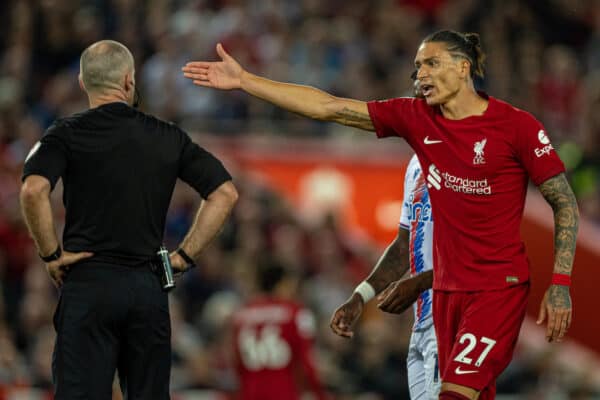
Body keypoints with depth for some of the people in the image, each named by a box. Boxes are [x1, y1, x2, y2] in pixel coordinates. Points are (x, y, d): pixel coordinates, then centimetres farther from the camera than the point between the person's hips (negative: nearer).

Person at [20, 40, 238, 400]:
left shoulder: (67, 134, -2)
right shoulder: (168, 137, 8)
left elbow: (33, 191, -19)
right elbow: (225, 193, 6)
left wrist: (51, 253, -7)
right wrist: (186, 255, 7)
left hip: (89, 282, -3)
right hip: (149, 287, 3)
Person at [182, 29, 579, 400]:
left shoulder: (516, 126, -8)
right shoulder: (416, 117, 5)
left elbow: (565, 203, -4)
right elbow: (328, 107, 5)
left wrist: (561, 283, -11)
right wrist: (244, 80, 2)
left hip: (499, 288, -6)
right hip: (447, 287, 6)